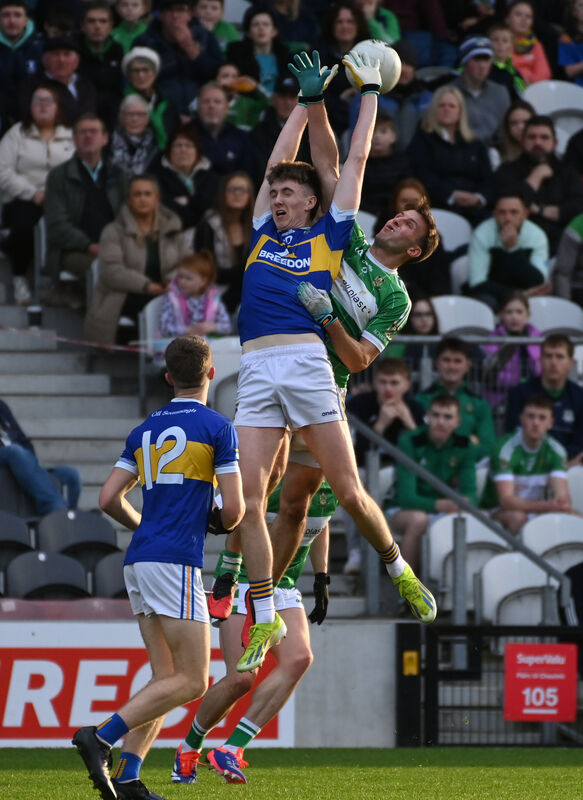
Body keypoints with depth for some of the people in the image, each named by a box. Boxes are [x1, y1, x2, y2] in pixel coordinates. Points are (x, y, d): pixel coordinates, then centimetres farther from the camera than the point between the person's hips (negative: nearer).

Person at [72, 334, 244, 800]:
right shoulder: (217, 428, -2)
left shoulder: (144, 431, 16)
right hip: (176, 563, -8)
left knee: (167, 677, 10)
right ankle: (101, 737, -20)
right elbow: (234, 508, -6)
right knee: (191, 682, -7)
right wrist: (224, 524, 18)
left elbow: (109, 499, 12)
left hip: (139, 561, 8)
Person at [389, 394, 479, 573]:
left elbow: (470, 492, -10)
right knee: (418, 519, -39)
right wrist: (439, 504, -43)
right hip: (405, 511, -4)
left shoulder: (464, 445, -4)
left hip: (445, 511, 4)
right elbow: (406, 497, -25)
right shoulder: (410, 442, -17)